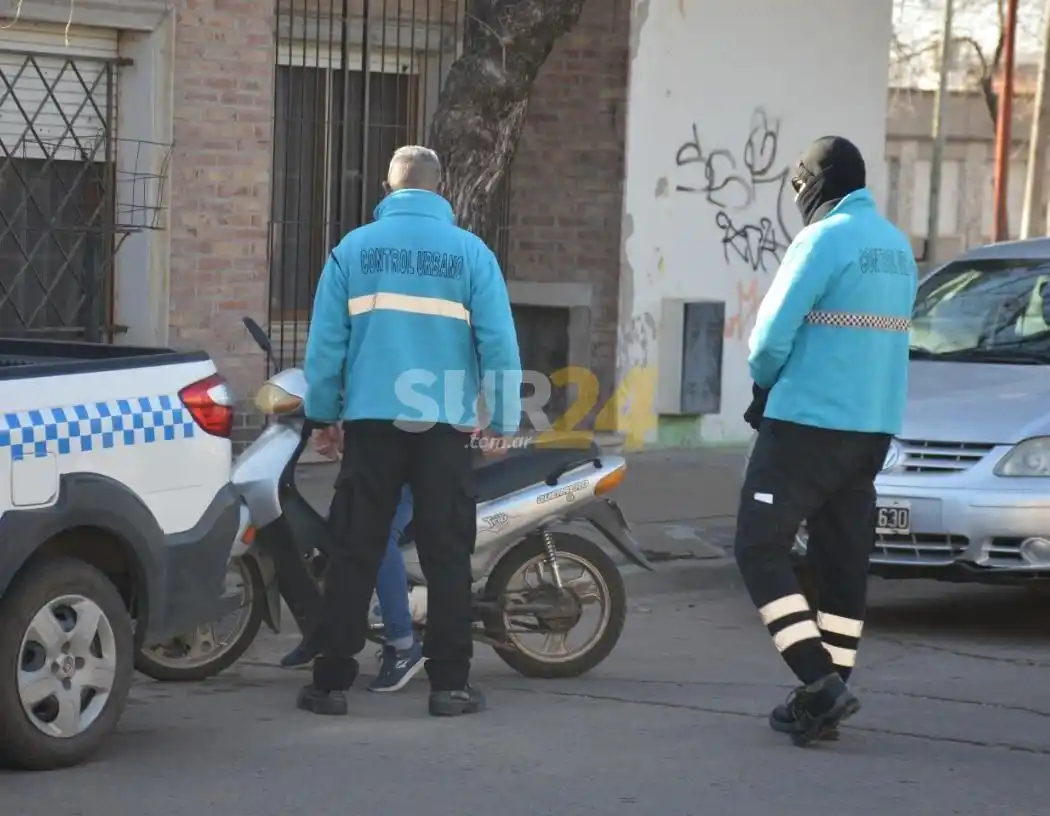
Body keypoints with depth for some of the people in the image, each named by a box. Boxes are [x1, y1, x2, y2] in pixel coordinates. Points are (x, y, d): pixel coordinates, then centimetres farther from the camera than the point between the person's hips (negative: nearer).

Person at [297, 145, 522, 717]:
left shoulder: (353, 249, 4)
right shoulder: (470, 252, 2)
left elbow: (325, 338, 1)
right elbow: (498, 340, -2)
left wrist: (323, 413, 10)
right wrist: (504, 418, 5)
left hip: (371, 419, 1)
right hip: (445, 424, -1)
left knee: (354, 551, 4)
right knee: (446, 553, 4)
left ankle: (331, 681, 4)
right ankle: (449, 682, 4)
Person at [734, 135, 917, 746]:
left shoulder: (824, 240, -13)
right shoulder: (898, 247, 14)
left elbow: (772, 335, -15)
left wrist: (764, 382, 8)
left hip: (809, 421, -8)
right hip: (875, 426, 8)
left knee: (761, 549, -4)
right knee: (843, 560, 11)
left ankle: (821, 681, -15)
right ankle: (829, 694, 12)